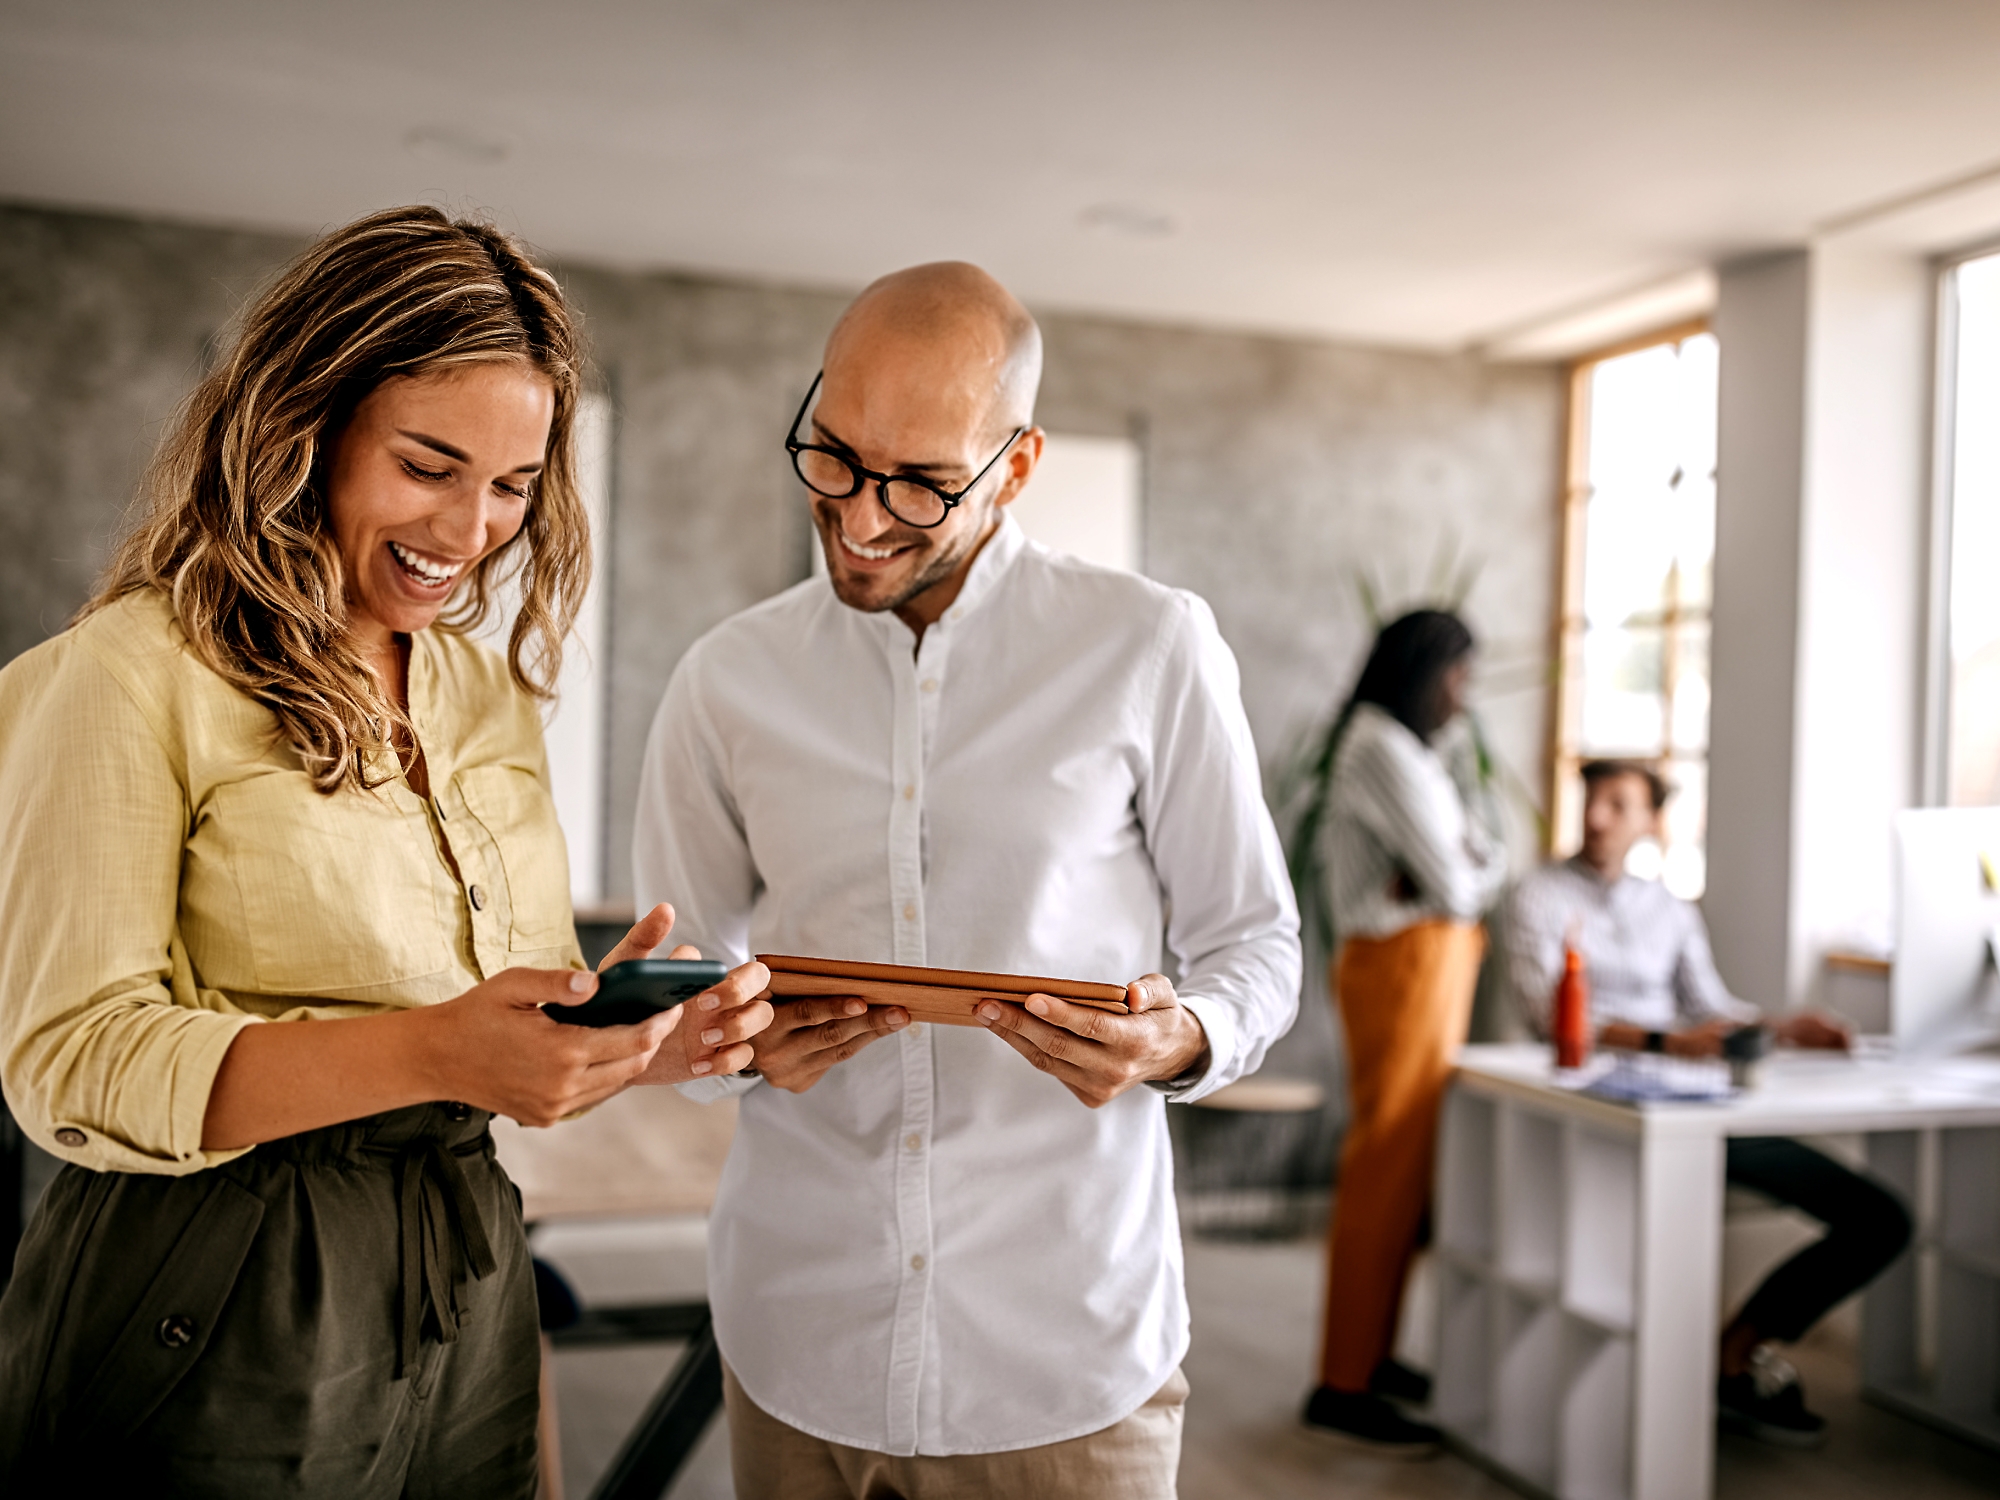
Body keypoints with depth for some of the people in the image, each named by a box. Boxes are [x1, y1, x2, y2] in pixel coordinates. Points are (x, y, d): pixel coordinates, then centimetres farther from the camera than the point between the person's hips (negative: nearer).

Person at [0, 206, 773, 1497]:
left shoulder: (492, 696, 10)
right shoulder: (128, 677, -11)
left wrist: (636, 1034, -10)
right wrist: (431, 1053, -29)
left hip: (468, 1295, 6)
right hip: (215, 1329, -6)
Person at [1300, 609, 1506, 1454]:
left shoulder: (1406, 749, 20)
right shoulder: (1381, 748, -13)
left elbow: (1488, 860, 13)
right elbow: (1456, 885, -17)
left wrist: (1443, 877, -7)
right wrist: (1472, 877, 5)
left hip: (1433, 966, 10)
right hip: (1405, 964, -10)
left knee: (1409, 1166, 11)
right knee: (1387, 1169, -8)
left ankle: (1373, 1353, 20)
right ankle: (1342, 1385, -2)